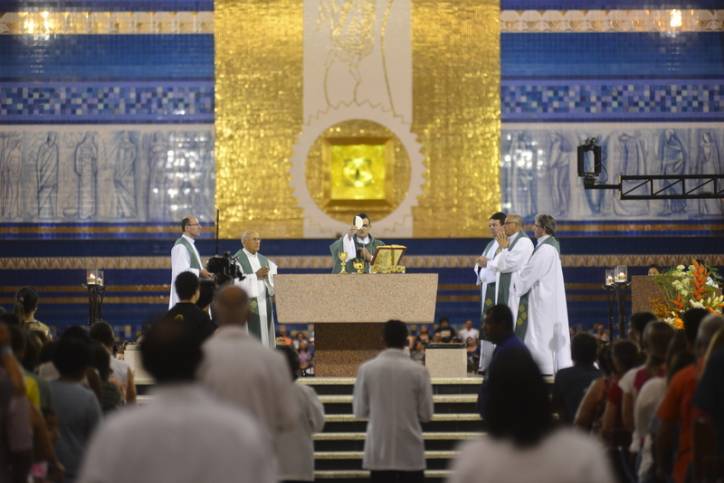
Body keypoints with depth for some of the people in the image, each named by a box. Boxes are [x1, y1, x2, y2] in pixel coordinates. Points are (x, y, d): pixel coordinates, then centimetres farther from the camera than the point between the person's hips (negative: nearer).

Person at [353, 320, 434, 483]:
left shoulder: (367, 369, -5)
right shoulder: (419, 371, -7)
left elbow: (360, 411, 0)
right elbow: (426, 414, -3)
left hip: (379, 452, 1)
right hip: (411, 452, -1)